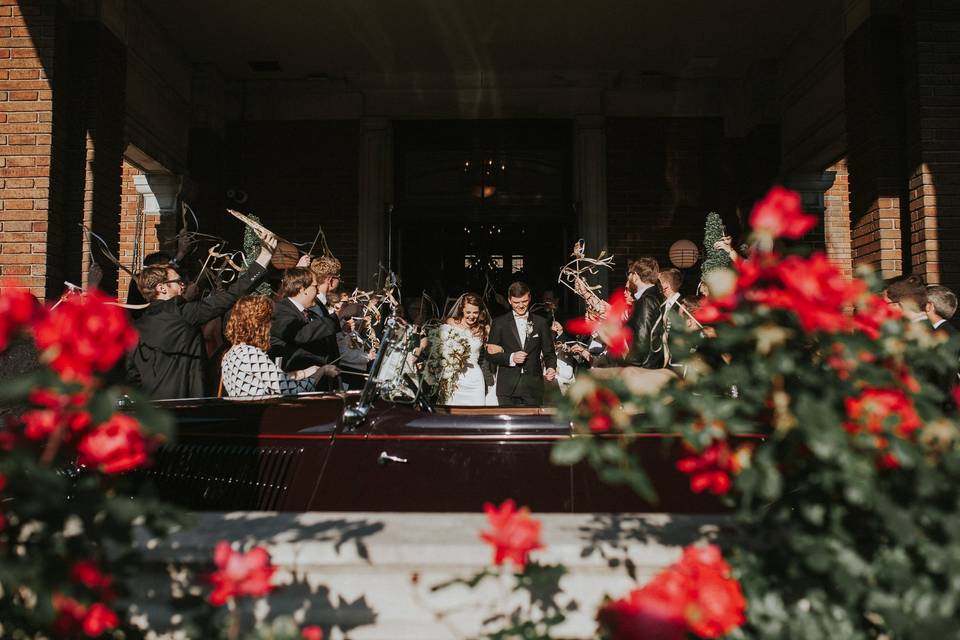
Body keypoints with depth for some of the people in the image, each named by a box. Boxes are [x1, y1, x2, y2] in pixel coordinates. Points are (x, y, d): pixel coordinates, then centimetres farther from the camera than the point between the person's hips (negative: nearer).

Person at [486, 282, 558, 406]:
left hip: (533, 386, 1)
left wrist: (551, 368, -9)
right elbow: (490, 354, 3)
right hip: (507, 387, -1)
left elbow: (549, 352, 12)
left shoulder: (541, 323, 10)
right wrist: (511, 358, -13)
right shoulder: (499, 323, 6)